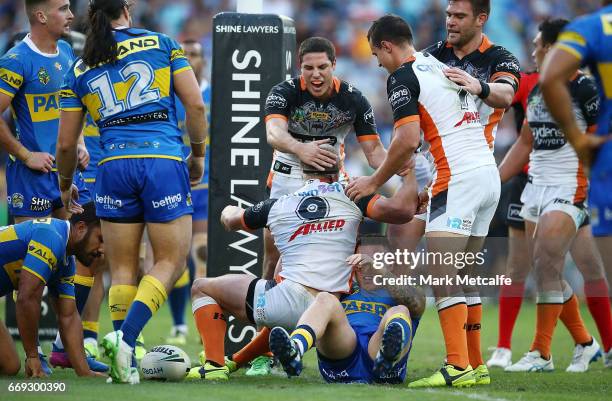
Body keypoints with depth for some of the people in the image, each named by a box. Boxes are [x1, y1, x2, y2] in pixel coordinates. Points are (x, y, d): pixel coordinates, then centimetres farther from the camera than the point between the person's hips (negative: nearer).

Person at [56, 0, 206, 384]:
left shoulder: (79, 70, 12)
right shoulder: (162, 44, 8)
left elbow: (66, 143, 14)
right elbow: (195, 104, 2)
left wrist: (65, 186, 31)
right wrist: (198, 154, 15)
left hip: (115, 164, 2)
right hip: (165, 161, -2)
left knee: (123, 268, 11)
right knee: (171, 262, 4)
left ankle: (122, 363, 3)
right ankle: (126, 337, -17)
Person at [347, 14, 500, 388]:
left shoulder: (402, 76, -4)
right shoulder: (443, 66, 22)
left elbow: (409, 140, -14)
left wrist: (374, 182, -2)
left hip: (459, 176, -9)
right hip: (489, 172, 9)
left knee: (442, 273, -11)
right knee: (464, 274, 13)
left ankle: (458, 367, -20)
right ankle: (476, 366, 12)